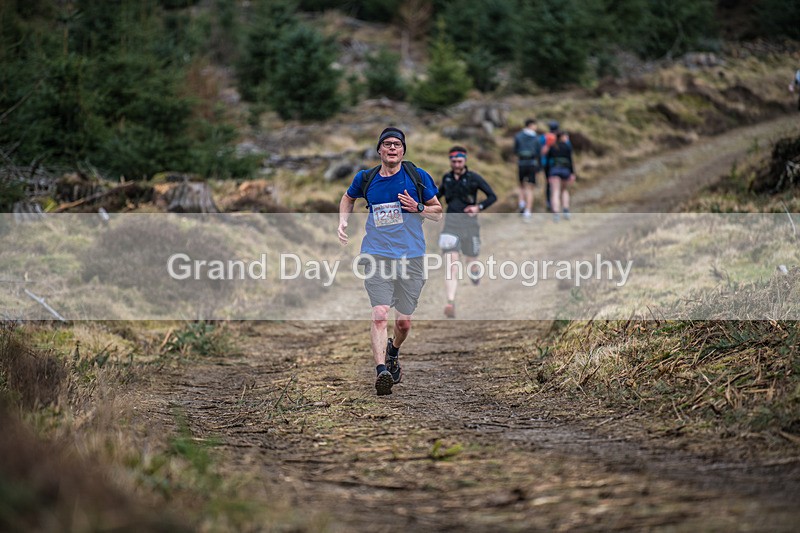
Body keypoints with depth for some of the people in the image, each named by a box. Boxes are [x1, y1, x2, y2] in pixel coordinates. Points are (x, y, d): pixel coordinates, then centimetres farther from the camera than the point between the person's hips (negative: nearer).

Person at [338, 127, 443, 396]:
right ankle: (381, 370, -26)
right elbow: (348, 198, 28)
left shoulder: (418, 176, 3)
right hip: (377, 254, 0)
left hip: (411, 256, 1)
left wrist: (418, 208, -9)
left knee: (404, 322, 8)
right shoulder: (366, 178, 7)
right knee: (380, 314, -19)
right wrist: (342, 222, 11)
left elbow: (438, 212, 11)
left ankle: (393, 352, 40)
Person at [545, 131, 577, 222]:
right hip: (565, 170, -1)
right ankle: (566, 211, 7)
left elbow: (548, 161, 12)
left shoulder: (551, 147, 14)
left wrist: (548, 175, 16)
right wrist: (572, 174, -3)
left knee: (555, 193, -8)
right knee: (565, 190, 21)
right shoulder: (567, 146, 5)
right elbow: (570, 160, -3)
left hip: (554, 170, 1)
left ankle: (556, 213, -24)